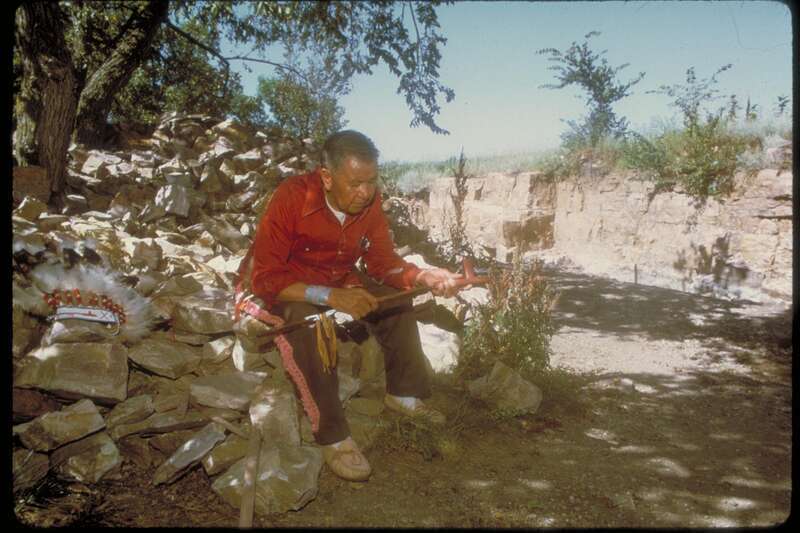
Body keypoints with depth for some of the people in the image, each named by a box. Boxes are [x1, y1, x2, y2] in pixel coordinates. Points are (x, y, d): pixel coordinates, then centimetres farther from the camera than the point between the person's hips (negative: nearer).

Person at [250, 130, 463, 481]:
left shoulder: (369, 200, -14)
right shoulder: (291, 197, -30)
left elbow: (383, 260, -7)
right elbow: (265, 278, -31)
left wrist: (422, 276, -27)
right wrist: (330, 297, -42)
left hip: (340, 281, 6)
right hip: (288, 289, -5)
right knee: (307, 322, -34)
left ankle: (404, 393, 7)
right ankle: (332, 436, -26)